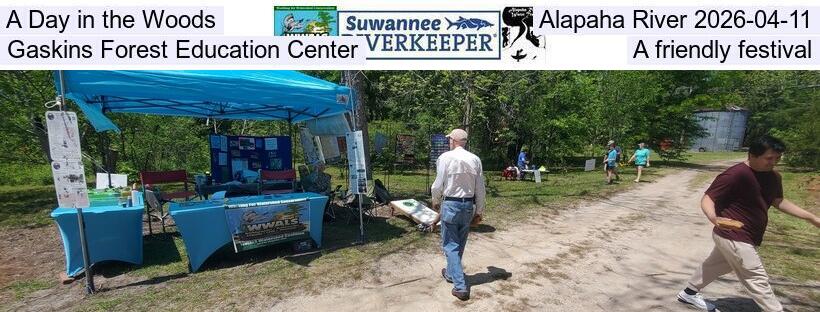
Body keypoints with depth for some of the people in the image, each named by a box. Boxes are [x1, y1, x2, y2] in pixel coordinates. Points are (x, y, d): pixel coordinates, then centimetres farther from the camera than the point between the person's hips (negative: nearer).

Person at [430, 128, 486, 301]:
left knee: (450, 245, 5)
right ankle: (451, 273, 39)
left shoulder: (446, 157, -11)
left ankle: (460, 285, 2)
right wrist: (479, 212, 13)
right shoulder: (475, 159, 0)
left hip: (450, 204, -5)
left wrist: (435, 202, 10)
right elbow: (480, 189, 3)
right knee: (460, 244, 20)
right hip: (468, 205, 5)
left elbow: (438, 185, -10)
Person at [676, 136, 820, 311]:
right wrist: (714, 218, -44)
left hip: (742, 237, 10)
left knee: (715, 265, 23)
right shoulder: (735, 174, -24)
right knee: (757, 279, -2)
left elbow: (779, 202, 20)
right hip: (733, 236, -10)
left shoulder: (773, 177, 4)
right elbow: (707, 199, -25)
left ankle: (689, 293, 40)